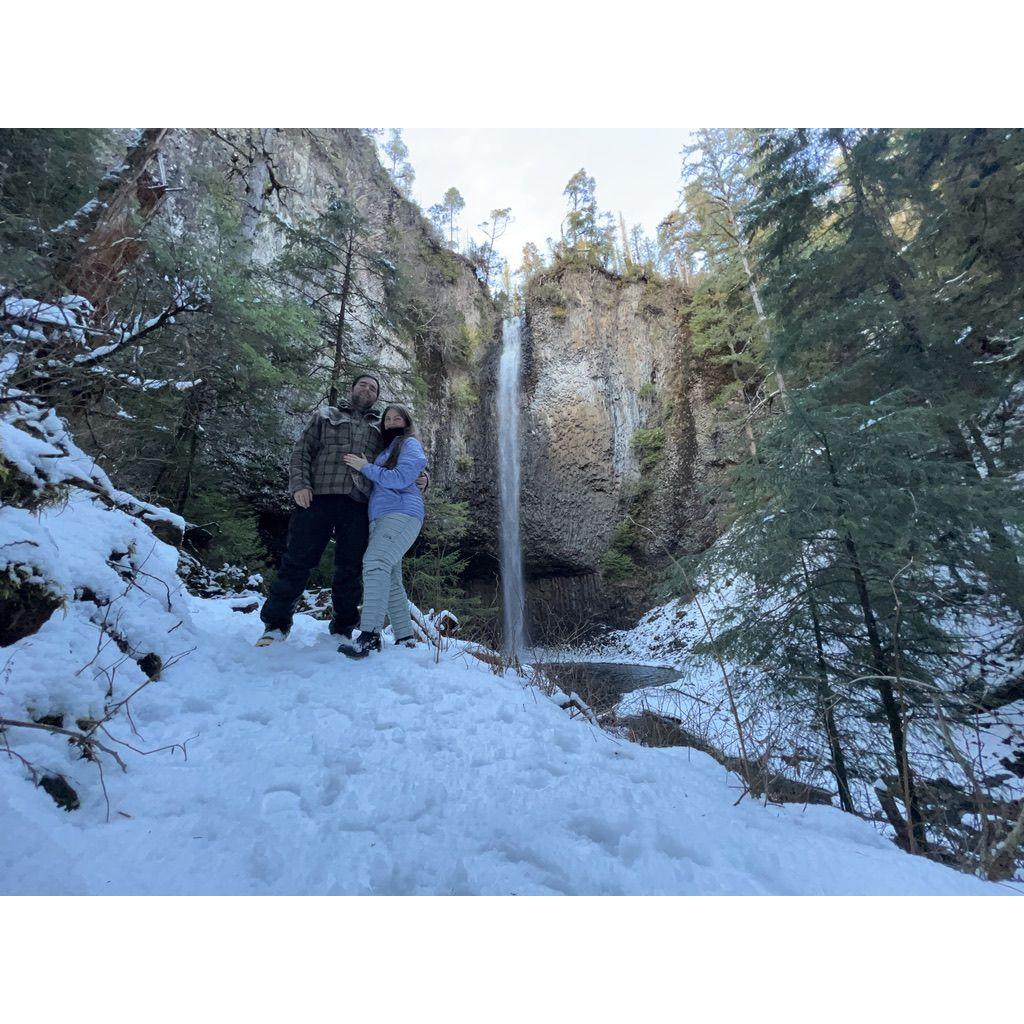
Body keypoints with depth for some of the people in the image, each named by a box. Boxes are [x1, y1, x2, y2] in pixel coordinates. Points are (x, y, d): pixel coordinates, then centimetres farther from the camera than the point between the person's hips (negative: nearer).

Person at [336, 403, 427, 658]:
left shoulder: (410, 444, 5)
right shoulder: (385, 448, 29)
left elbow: (400, 478, -11)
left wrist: (365, 467, -5)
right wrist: (363, 468, 15)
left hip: (402, 513, -9)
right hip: (379, 517, 9)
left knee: (376, 562, -27)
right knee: (391, 579, 5)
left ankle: (370, 635, -34)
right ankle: (404, 637, 10)